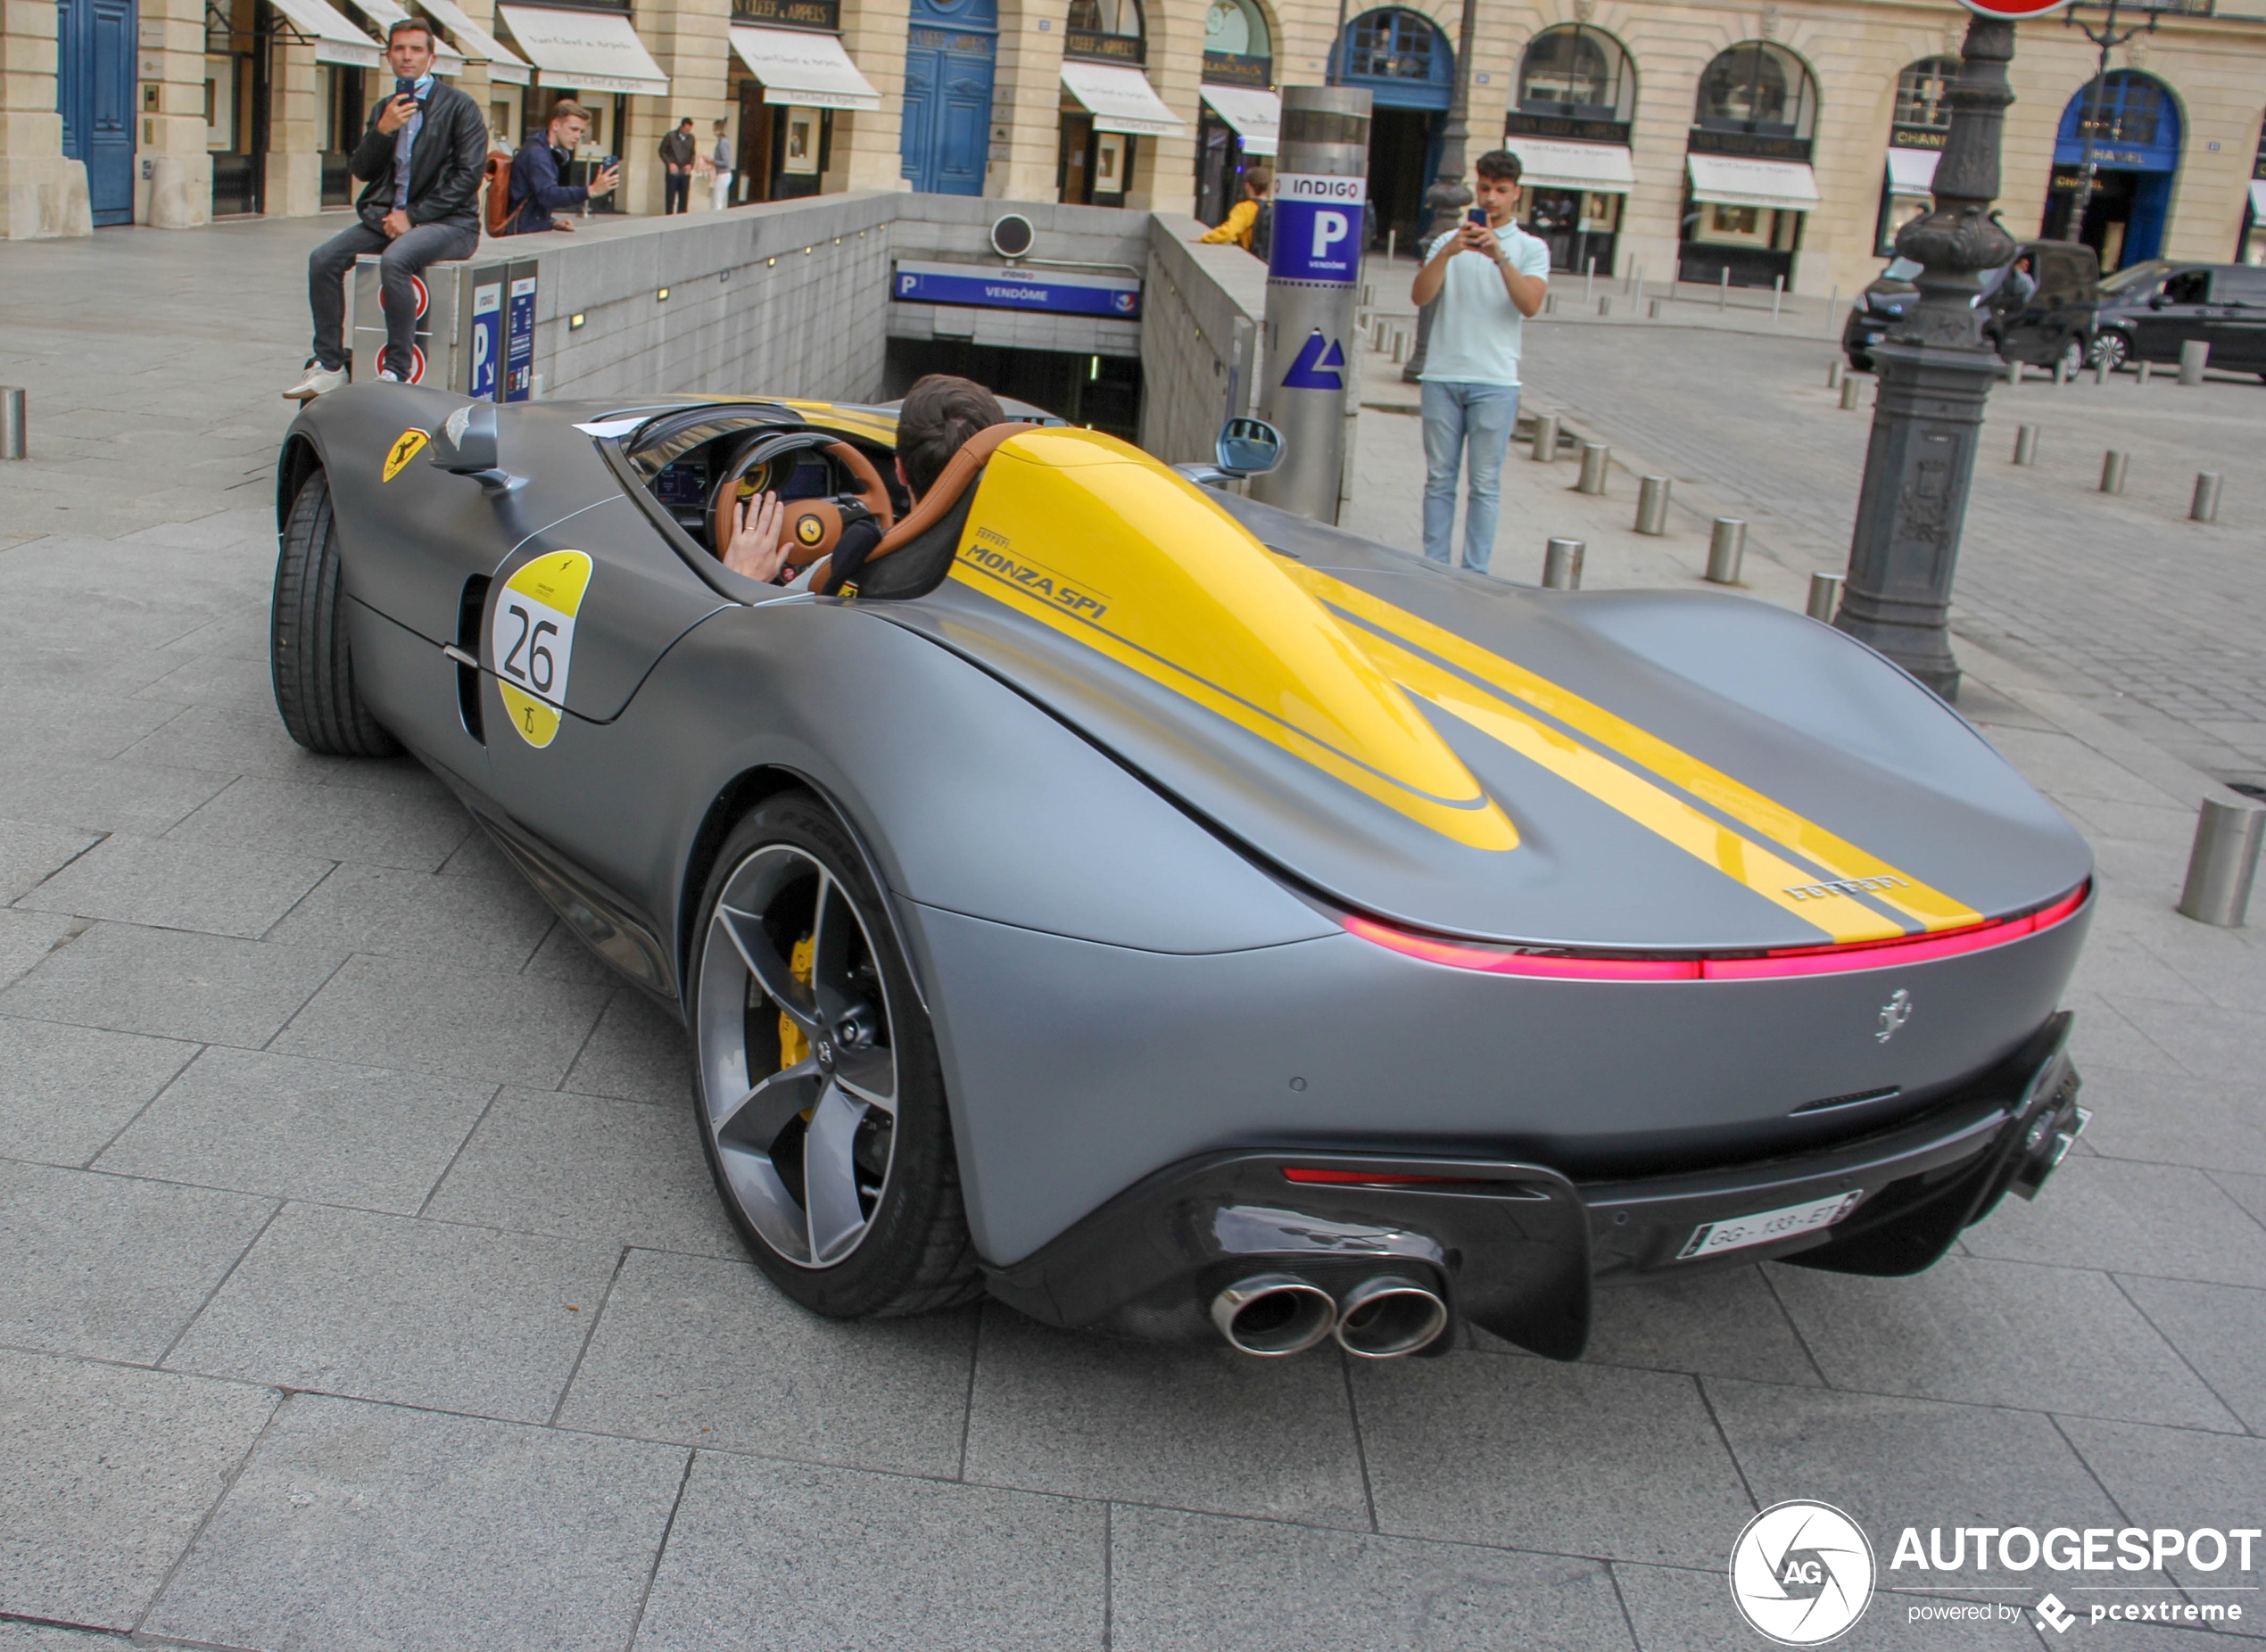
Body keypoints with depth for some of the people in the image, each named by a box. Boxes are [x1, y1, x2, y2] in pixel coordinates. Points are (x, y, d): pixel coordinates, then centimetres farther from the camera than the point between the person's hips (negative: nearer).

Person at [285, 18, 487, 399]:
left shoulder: (460, 107, -3)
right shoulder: (384, 109, 15)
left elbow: (468, 175, -11)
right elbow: (362, 171, 11)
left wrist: (414, 216, -15)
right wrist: (383, 130, -8)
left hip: (447, 222, -6)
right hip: (389, 216, 6)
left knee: (394, 260, -35)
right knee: (323, 259, -13)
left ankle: (397, 371, -28)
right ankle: (329, 366, -7)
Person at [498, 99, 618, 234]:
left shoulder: (548, 153, 18)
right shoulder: (536, 153, -11)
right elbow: (548, 196, -26)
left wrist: (552, 223, 6)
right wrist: (591, 191, -35)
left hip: (536, 234, 9)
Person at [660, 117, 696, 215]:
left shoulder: (691, 138, 7)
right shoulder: (671, 136, -3)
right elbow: (662, 151, 1)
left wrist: (690, 164, -4)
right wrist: (669, 164, -10)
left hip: (685, 173, 3)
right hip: (672, 172, -3)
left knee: (684, 198, 3)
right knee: (670, 197, -1)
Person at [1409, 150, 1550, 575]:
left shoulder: (1531, 248, 6)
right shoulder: (1449, 241, 11)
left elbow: (1530, 304, -11)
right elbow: (1420, 296, -4)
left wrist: (1500, 256, -22)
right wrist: (1448, 252, -18)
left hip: (1495, 380, -2)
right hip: (1442, 375, 2)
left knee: (1485, 483, -1)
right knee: (1439, 478, 5)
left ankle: (1475, 573, 3)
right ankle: (1434, 567, 11)